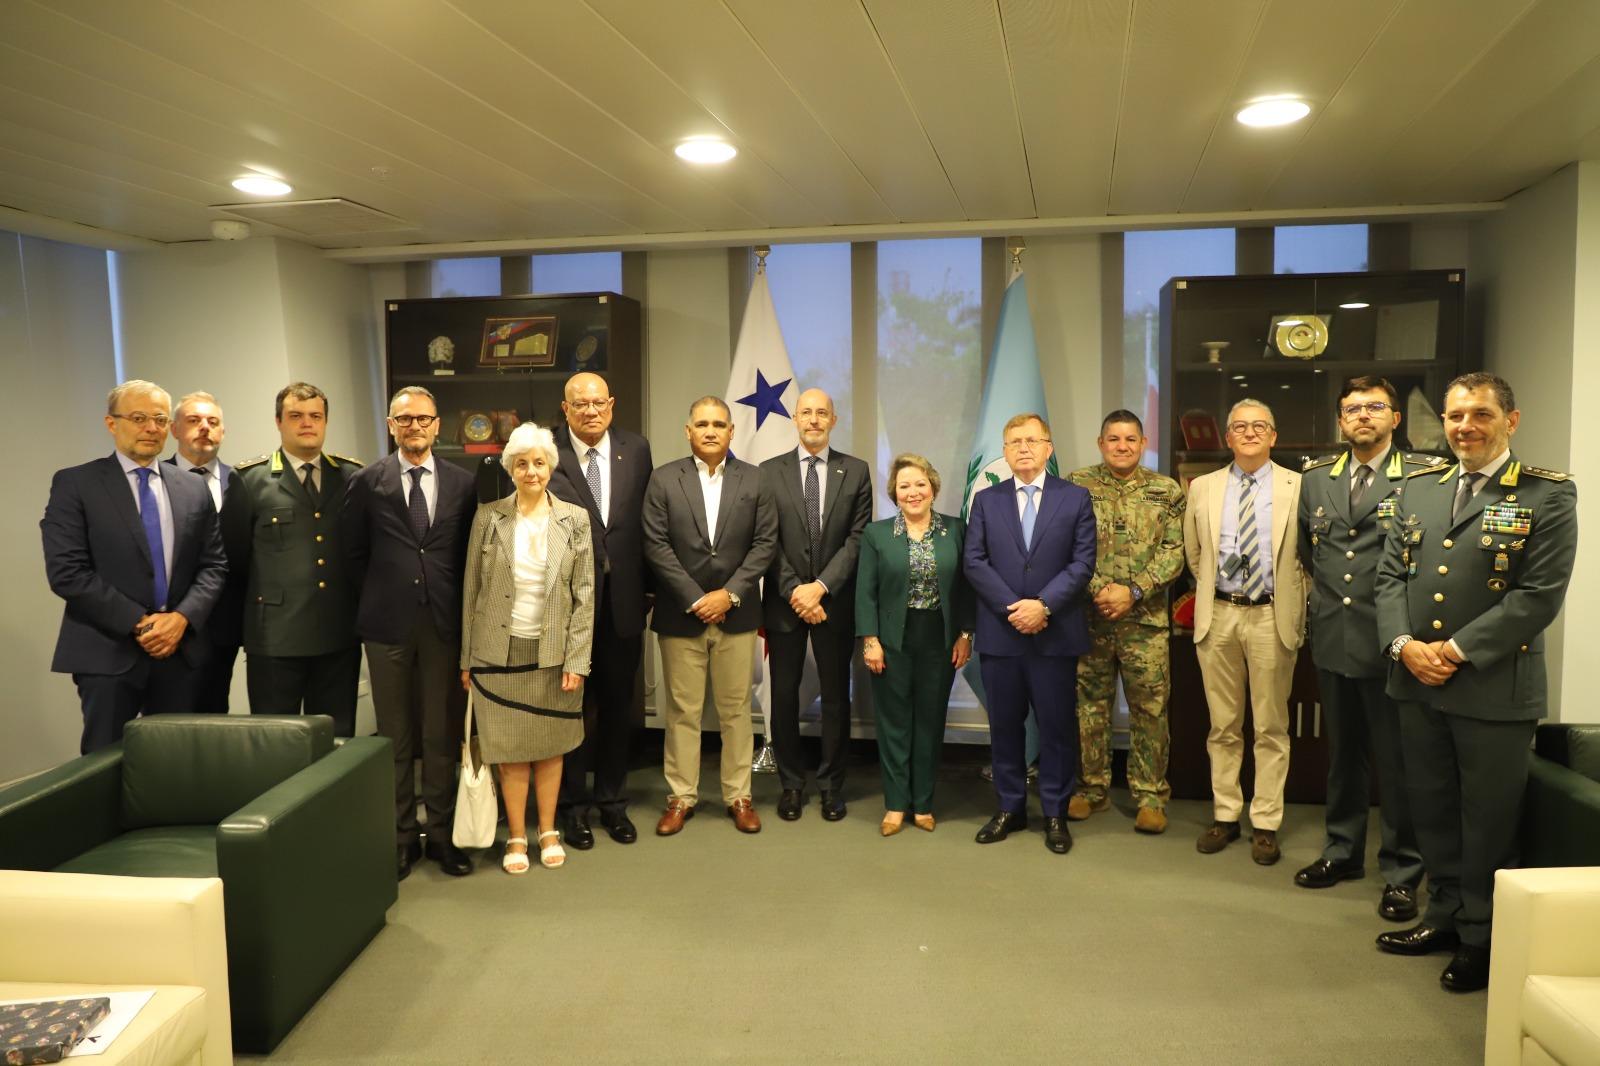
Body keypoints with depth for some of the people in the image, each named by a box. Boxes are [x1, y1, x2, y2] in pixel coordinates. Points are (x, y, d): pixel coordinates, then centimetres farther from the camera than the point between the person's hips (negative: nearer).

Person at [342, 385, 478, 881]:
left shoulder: (462, 483, 4)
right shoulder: (366, 482, 2)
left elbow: (469, 553, 9)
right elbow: (354, 553, 8)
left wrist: (453, 601, 3)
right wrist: (377, 598, 6)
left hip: (445, 622, 0)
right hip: (388, 624, 0)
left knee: (443, 735, 6)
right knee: (395, 736, 8)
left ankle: (442, 833, 18)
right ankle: (401, 836, 19)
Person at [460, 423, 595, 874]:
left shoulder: (575, 519, -2)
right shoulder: (488, 517, -2)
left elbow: (584, 594, -2)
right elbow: (471, 590, 2)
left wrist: (576, 660, -7)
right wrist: (467, 658, 1)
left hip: (554, 651, 0)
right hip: (500, 650, 0)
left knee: (550, 747, 10)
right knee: (510, 750, 6)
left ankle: (548, 832, 25)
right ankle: (516, 838, 20)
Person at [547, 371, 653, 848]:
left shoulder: (636, 449, 2)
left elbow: (647, 521, 4)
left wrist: (650, 588, 2)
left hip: (623, 599, 3)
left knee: (618, 705, 15)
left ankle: (613, 800, 32)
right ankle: (572, 804, 28)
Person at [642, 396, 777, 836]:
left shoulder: (754, 479, 4)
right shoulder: (664, 479, 0)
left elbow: (765, 543, 0)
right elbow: (657, 546, -5)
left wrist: (729, 593, -10)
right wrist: (695, 599, -12)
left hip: (736, 613, 1)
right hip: (681, 614, -1)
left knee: (736, 709, 9)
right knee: (682, 711, 7)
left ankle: (739, 796, 19)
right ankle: (681, 796, 18)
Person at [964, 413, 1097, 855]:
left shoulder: (1076, 498, 4)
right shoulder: (986, 500, 8)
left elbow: (1083, 562, -3)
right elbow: (974, 562, 0)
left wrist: (1043, 605, -15)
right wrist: (1013, 608, -11)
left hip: (1056, 634, -1)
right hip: (1000, 634, 2)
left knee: (1057, 727, 5)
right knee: (1004, 725, 9)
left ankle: (1055, 813, 18)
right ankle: (1010, 808, 23)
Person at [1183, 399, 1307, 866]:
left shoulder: (1297, 488, -1)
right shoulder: (1203, 488, 6)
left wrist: (1296, 608, 1)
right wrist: (1213, 590, 11)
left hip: (1272, 617, -2)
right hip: (1218, 616, 2)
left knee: (1271, 728, 5)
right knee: (1223, 726, 11)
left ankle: (1266, 824, 15)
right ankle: (1225, 815, 22)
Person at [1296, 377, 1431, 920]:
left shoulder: (1425, 476, -7)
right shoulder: (1315, 478, 8)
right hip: (1332, 639, 5)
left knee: (1396, 759, 4)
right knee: (1341, 753, 17)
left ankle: (1401, 870, 18)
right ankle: (1342, 850, 31)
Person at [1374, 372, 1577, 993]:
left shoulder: (1546, 495, -5)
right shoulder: (1418, 489, 11)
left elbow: (1540, 594, -13)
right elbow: (1390, 575, 9)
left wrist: (1457, 651, -16)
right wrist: (1404, 644, -8)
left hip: (1495, 690, -5)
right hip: (1418, 684, 5)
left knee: (1487, 819, 6)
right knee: (1431, 809, 15)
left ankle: (1482, 938, 22)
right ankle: (1445, 916, 32)